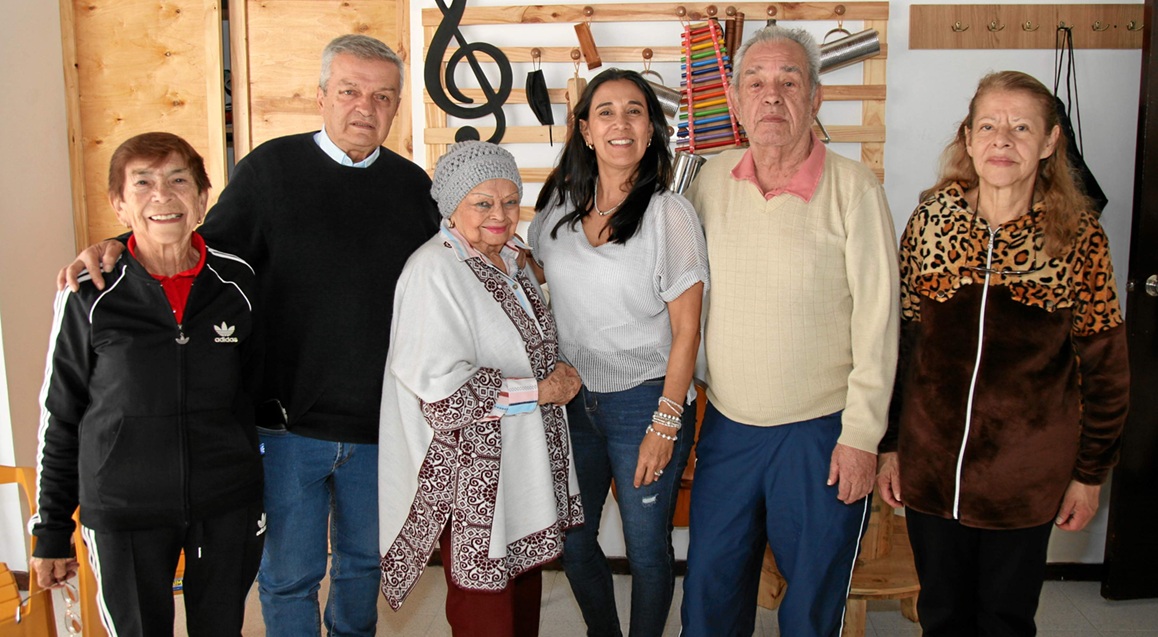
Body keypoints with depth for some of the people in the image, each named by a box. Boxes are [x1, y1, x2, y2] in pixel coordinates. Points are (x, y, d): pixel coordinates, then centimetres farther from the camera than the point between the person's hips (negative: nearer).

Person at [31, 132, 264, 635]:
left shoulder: (237, 283, -4)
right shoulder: (89, 297, -9)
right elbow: (60, 418, 0)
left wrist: (264, 496, 11)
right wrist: (51, 531, 5)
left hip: (228, 508, 2)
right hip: (122, 516, -2)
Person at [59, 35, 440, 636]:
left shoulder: (413, 186, 4)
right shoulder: (270, 167, -4)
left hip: (377, 426, 3)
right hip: (288, 419, -2)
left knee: (363, 562, 21)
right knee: (288, 574, 9)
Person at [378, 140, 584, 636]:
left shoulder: (511, 260, 10)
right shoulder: (434, 270, -17)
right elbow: (443, 392, -25)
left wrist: (558, 373, 3)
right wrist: (542, 390, -17)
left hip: (525, 465, 8)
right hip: (471, 479, -8)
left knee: (525, 589, 17)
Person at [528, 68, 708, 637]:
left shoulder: (669, 213, -10)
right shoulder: (558, 207, 3)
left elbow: (686, 331, -10)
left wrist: (665, 424, -13)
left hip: (644, 399, -4)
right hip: (571, 398, 5)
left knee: (647, 548, 7)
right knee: (572, 541, 15)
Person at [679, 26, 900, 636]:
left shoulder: (853, 187, -11)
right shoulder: (710, 180, 1)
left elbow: (877, 320, -10)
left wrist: (861, 434, -11)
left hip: (820, 431, -3)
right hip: (726, 424, 4)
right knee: (709, 588, 16)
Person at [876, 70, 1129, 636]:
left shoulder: (1079, 235, -8)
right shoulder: (931, 220, -4)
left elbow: (1104, 366, -1)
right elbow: (899, 340, 2)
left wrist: (1090, 473, 1)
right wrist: (889, 445, 3)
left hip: (1026, 481, -1)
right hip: (930, 468, 2)